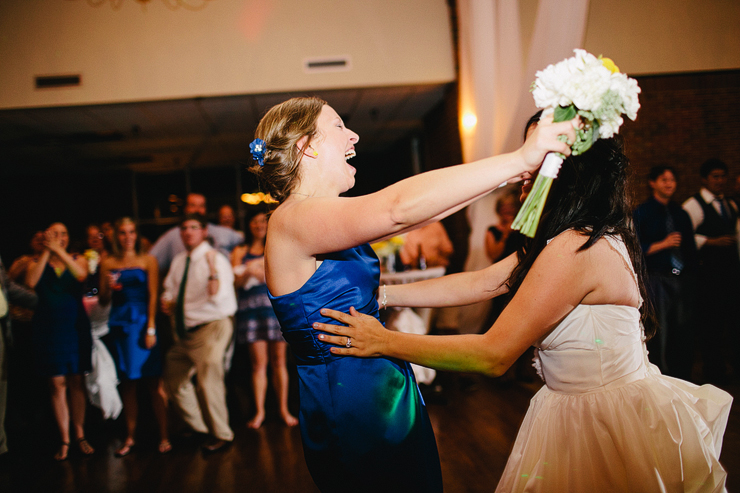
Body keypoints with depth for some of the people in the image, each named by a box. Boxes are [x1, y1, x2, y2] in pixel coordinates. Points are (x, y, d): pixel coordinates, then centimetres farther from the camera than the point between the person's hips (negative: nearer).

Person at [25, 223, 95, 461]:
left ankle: (79, 435, 15)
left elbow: (81, 275, -17)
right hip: (49, 330, 0)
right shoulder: (37, 262, 6)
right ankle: (64, 440, 8)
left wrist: (59, 250, -18)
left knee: (76, 382, 5)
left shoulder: (78, 259, 6)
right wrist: (46, 252, -12)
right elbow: (31, 282, -15)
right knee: (57, 384, 1)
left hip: (75, 327, 0)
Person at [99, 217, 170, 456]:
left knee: (153, 382, -2)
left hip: (143, 322, -2)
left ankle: (163, 436, 4)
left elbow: (153, 296, -1)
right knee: (127, 383, 7)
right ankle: (130, 437, 16)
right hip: (120, 325, 2)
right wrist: (108, 287, -11)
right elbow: (103, 302, 10)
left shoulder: (148, 260, 4)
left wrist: (151, 329, -9)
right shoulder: (108, 264, 9)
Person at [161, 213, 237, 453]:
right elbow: (170, 288, 22)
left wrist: (212, 267, -34)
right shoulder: (178, 261, 9)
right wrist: (167, 301, 1)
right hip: (184, 331, 8)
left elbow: (217, 298, -24)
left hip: (211, 328, -8)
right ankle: (199, 427, 33)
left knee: (208, 382, -9)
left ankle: (221, 435, 12)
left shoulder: (216, 259, -12)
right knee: (174, 380, 15)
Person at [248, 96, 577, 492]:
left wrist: (505, 175, 8)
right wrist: (519, 159, -29)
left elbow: (418, 214, 12)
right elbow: (400, 207, -34)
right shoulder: (292, 220, -20)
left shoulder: (326, 219, 10)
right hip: (355, 411, -9)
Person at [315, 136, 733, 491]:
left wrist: (383, 342, -19)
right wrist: (383, 294, 2)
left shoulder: (576, 249, -27)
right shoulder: (591, 236, 5)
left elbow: (493, 355, -24)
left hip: (605, 422, -9)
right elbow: (477, 284, 5)